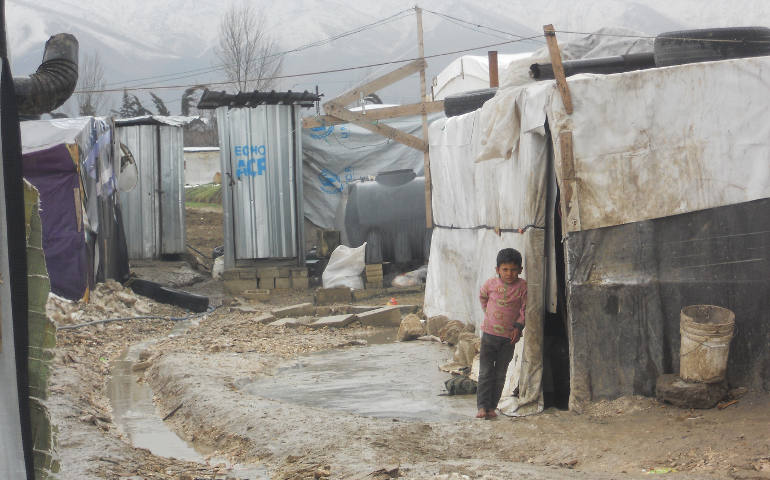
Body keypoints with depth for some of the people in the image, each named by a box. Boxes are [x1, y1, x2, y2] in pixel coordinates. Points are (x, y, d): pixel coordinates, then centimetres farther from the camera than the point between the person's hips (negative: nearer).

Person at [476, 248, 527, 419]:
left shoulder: (522, 286, -7)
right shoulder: (491, 284, -2)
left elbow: (525, 308, -1)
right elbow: (482, 297, 19)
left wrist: (518, 326, -9)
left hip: (509, 337, 0)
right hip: (489, 333, 0)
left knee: (500, 374, 5)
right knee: (485, 372, -4)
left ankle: (492, 407, 12)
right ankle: (482, 406, -4)